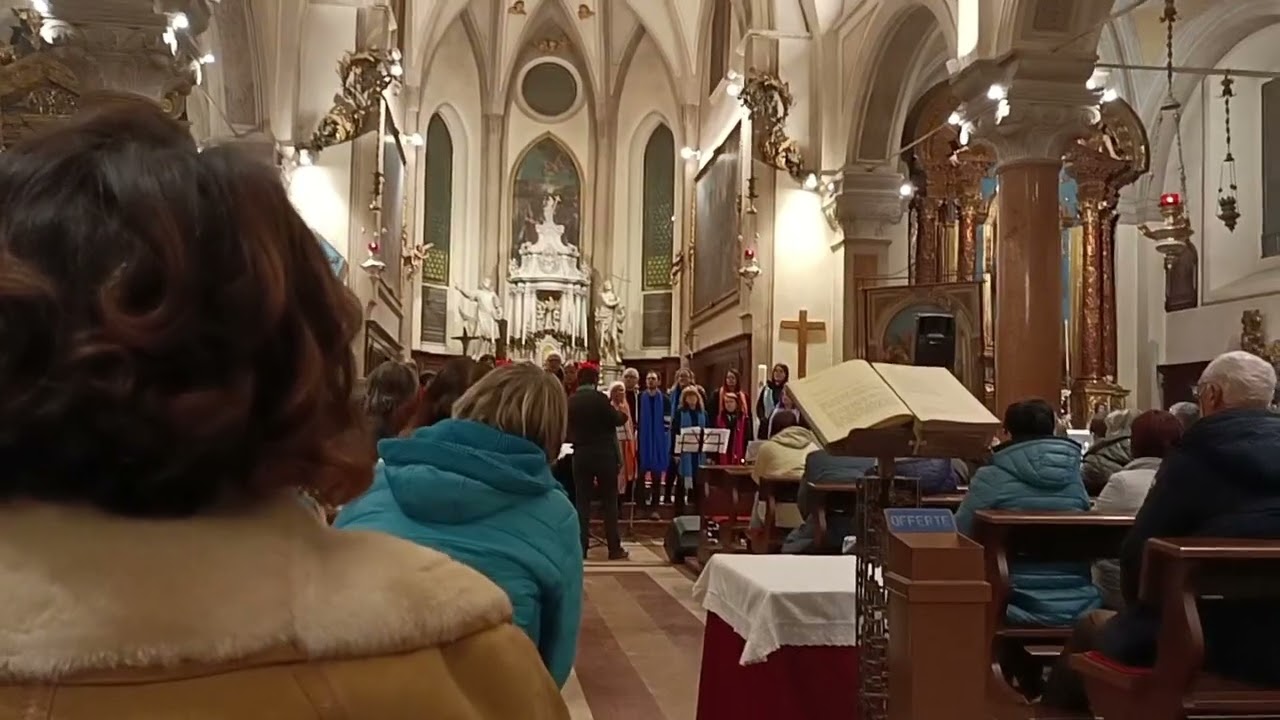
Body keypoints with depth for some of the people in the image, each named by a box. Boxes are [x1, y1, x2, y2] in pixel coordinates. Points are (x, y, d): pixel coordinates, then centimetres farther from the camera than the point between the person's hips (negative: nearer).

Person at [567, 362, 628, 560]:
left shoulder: (570, 401, 2)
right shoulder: (600, 398, -11)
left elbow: (568, 429, 10)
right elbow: (617, 420, -7)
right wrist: (624, 413, 13)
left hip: (580, 454, 3)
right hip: (604, 454, -3)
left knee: (582, 502, 7)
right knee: (610, 501, 4)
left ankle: (581, 547, 5)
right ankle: (614, 548, 5)